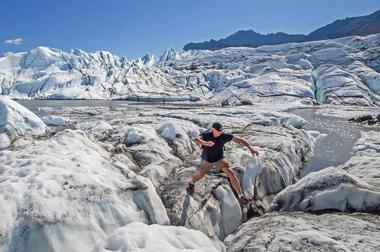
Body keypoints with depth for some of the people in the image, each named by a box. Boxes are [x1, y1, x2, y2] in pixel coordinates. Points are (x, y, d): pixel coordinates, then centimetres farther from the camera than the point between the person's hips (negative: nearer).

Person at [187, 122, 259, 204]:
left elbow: (239, 139, -28)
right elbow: (196, 139, -51)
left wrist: (250, 147, -39)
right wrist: (206, 143, -72)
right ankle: (191, 183, 55)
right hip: (207, 160, -1)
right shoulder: (206, 135, -32)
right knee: (200, 175, 19)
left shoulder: (224, 136, -27)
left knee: (231, 173, -17)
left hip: (219, 159, 1)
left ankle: (241, 197, -12)